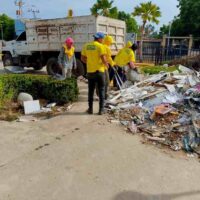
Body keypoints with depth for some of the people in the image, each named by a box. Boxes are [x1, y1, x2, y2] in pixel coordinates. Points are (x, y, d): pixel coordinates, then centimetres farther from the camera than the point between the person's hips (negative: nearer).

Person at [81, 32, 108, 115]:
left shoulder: (86, 46, 6)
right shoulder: (100, 46, -10)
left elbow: (83, 58, 10)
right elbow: (103, 58, -18)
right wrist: (105, 63, 3)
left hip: (90, 71, 4)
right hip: (99, 71, -4)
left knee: (91, 90, 13)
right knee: (101, 90, 5)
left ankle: (90, 109, 16)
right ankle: (101, 109, 6)